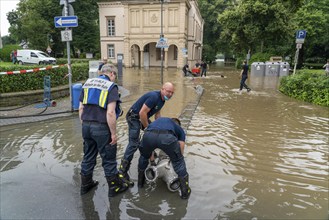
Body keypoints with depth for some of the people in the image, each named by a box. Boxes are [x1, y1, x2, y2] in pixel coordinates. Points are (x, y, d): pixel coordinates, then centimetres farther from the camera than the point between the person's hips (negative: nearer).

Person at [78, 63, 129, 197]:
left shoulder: (87, 83, 10)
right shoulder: (111, 87, -9)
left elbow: (81, 108, 10)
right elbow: (110, 113, -18)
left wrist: (84, 124, 18)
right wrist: (114, 133, -12)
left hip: (86, 126, 6)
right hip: (102, 127, -6)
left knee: (88, 156, 20)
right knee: (109, 159, 8)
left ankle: (86, 185, 36)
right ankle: (114, 187, 23)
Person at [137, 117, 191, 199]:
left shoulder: (158, 120, 46)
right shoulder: (179, 129, 38)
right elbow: (180, 151, 31)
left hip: (148, 134, 3)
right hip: (166, 136, -2)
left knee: (144, 157, 35)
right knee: (178, 161, 24)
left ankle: (140, 182, 48)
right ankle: (185, 192, 30)